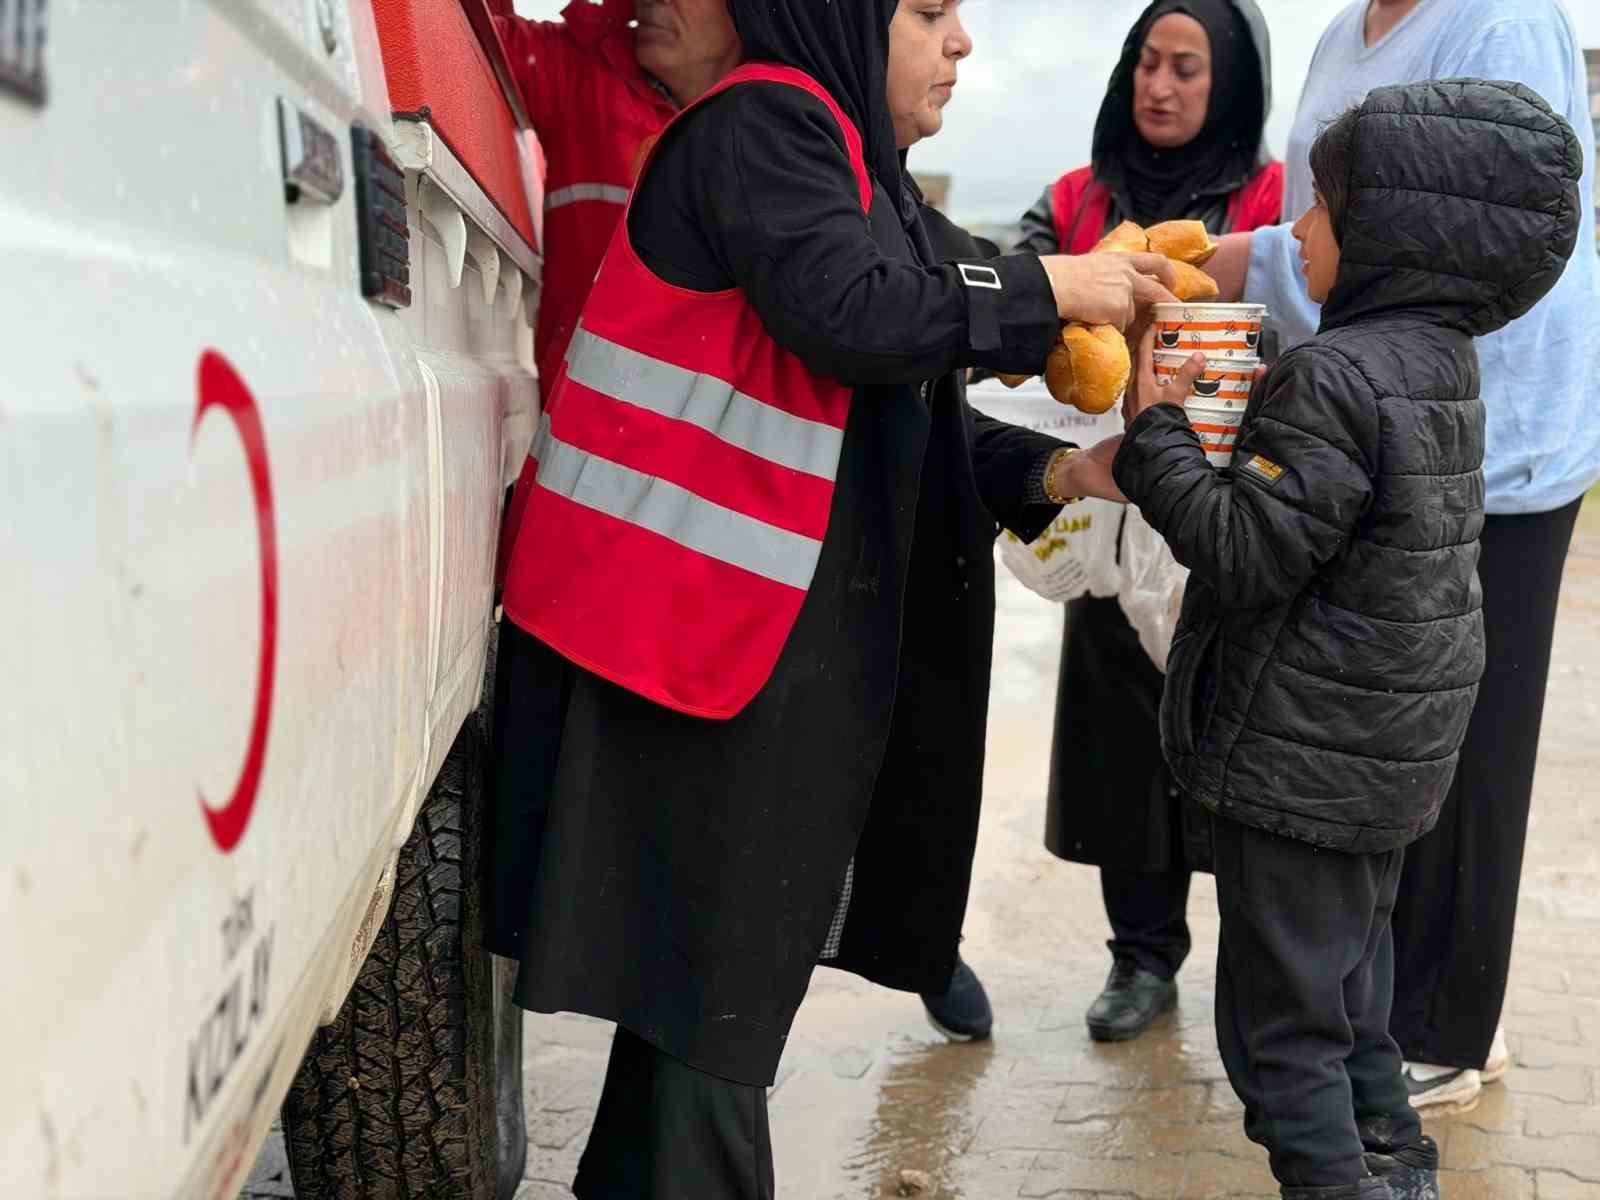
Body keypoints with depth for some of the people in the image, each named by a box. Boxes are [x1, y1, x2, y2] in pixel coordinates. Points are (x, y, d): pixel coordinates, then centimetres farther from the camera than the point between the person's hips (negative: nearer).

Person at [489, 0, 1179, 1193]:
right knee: (709, 955, -4)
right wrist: (1048, 288, -11)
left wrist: (1054, 472, 3)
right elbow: (853, 316, -24)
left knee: (726, 951, 14)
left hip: (796, 633, 9)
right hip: (698, 615, -9)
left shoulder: (853, 173, 20)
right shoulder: (762, 124, -8)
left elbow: (896, 420, 17)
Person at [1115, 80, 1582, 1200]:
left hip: (1301, 761, -10)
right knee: (1351, 987, 24)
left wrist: (1155, 431, -17)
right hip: (1390, 758, 10)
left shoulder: (1334, 379, -22)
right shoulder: (1442, 361, 7)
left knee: (1280, 1021, 2)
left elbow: (1246, 553, -24)